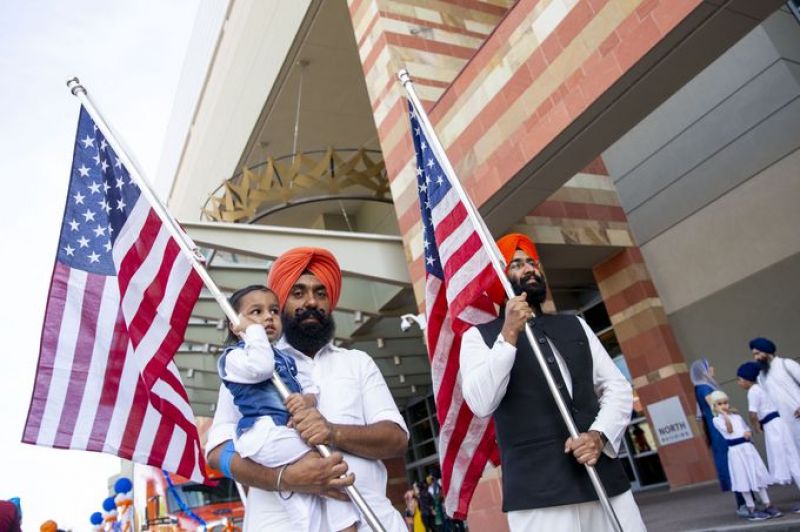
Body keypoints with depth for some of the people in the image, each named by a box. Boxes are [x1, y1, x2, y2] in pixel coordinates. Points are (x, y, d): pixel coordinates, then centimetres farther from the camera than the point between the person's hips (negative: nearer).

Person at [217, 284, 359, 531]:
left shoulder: (286, 359, 28)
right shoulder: (234, 355, 3)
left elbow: (310, 388, 20)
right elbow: (261, 366, -20)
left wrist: (306, 399, -5)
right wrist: (254, 330, -6)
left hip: (290, 432, 7)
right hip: (262, 432, -7)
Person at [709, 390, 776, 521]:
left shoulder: (737, 416, 13)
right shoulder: (717, 419, -4)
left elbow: (748, 429, 18)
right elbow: (729, 430, -17)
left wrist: (748, 433, -5)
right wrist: (724, 414, -20)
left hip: (748, 447, 5)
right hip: (735, 450, -5)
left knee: (758, 476, 9)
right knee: (744, 480, 0)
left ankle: (769, 506, 19)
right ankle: (752, 510, 8)